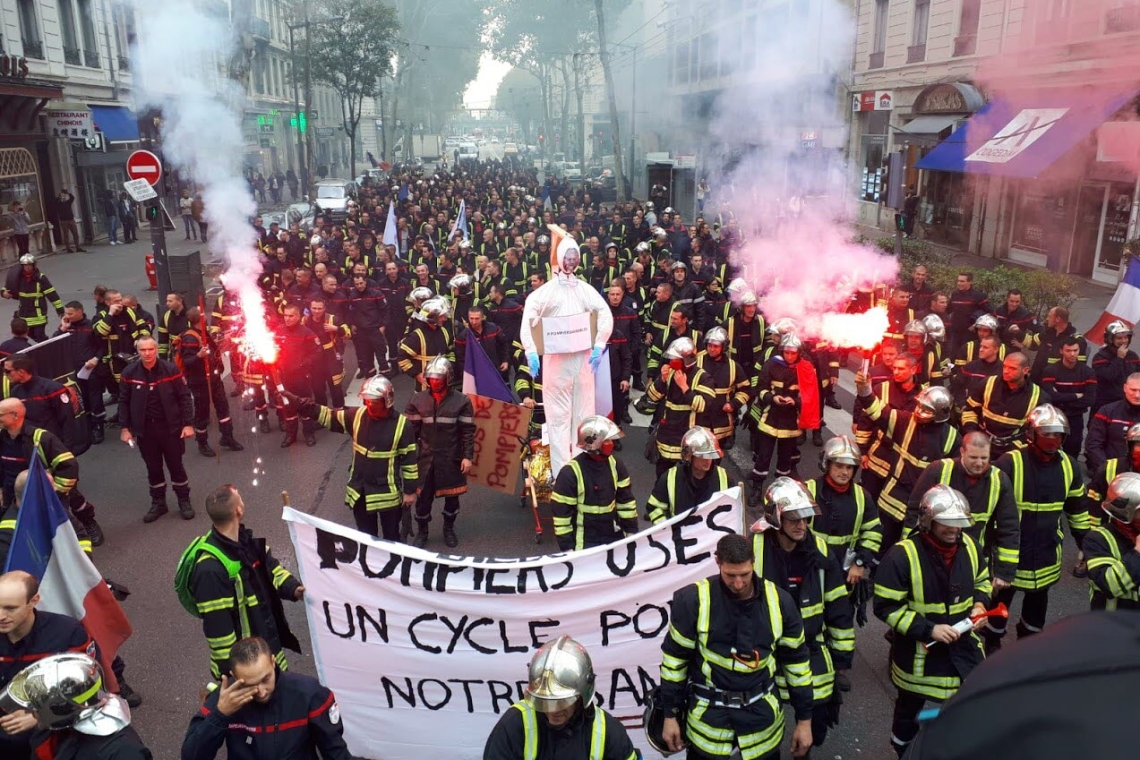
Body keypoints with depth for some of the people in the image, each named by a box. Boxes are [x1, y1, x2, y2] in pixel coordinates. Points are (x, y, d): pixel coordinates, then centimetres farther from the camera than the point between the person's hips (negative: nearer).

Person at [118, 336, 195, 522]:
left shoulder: (170, 369, -10)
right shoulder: (129, 373, -5)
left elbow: (184, 397, -5)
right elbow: (124, 402, 4)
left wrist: (188, 423, -8)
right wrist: (124, 427, 0)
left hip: (170, 426, -1)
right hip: (144, 428, 2)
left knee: (176, 465, 9)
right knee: (153, 468, 13)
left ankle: (184, 501, 25)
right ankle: (158, 503, 29)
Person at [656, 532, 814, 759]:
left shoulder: (778, 601, -9)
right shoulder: (693, 600, -17)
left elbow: (796, 659, 2)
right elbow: (675, 657, -6)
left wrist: (804, 719, 6)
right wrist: (670, 715, -2)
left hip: (762, 716, 2)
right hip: (708, 717, -2)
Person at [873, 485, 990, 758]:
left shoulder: (968, 546, -7)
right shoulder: (902, 555, -26)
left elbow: (982, 581, 13)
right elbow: (887, 607, -22)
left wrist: (979, 603, -8)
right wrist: (928, 630, -26)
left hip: (963, 645, 4)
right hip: (918, 651, -4)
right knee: (910, 707, 19)